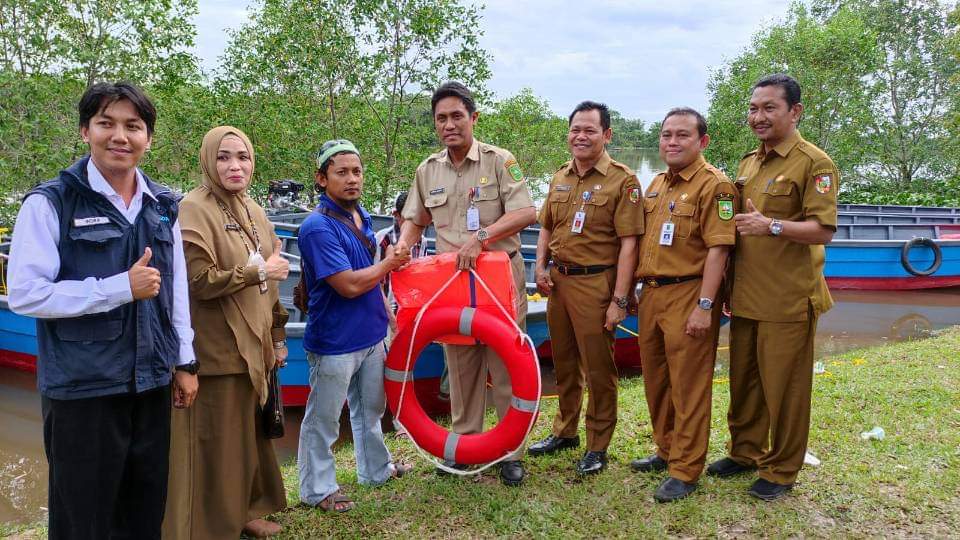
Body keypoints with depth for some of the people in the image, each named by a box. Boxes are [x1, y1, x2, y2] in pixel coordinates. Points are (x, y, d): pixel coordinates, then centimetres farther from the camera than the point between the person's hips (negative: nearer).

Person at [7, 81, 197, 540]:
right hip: (82, 389, -5)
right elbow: (24, 293, -15)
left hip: (151, 383, 5)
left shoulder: (162, 206, 7)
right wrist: (122, 288, -18)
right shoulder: (50, 203, -9)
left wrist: (184, 362, 11)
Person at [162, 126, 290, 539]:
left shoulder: (252, 210, 11)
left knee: (250, 435, 18)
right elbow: (199, 281, -22)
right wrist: (259, 271, -13)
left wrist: (278, 336, 15)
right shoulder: (194, 209, -13)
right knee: (215, 444, 2)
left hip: (253, 346, 8)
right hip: (216, 351, -7)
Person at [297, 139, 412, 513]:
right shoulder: (318, 227, -21)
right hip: (334, 342, -8)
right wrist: (389, 264, -13)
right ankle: (318, 489, 23)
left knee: (370, 408, 23)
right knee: (323, 418, 8)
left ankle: (376, 468, 41)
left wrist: (387, 315, 16)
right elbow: (349, 285, -26)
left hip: (370, 335, 8)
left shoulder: (362, 217, 5)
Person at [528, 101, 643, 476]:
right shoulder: (560, 177, 10)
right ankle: (565, 431, 35)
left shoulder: (622, 181, -10)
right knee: (563, 362, 18)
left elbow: (628, 243, -14)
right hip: (558, 280, 6)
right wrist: (541, 268, 5)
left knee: (598, 367, 3)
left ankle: (598, 446, 19)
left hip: (595, 283, -6)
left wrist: (619, 300, -17)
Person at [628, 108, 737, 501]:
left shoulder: (714, 185, -10)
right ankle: (667, 450, 33)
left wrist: (705, 306, -21)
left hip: (687, 295, -8)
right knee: (655, 379, 17)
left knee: (688, 385, 0)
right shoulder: (656, 185, 15)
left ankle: (685, 470, 11)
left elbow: (718, 248, -17)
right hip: (651, 293, 8)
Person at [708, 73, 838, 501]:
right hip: (745, 297, 7)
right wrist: (729, 284, 17)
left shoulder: (815, 163, -9)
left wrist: (772, 226, -29)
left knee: (783, 386, 4)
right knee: (742, 380, 16)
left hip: (788, 301, -7)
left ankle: (781, 469, 20)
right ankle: (746, 451, 33)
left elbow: (824, 229, -16)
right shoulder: (748, 163, 13)